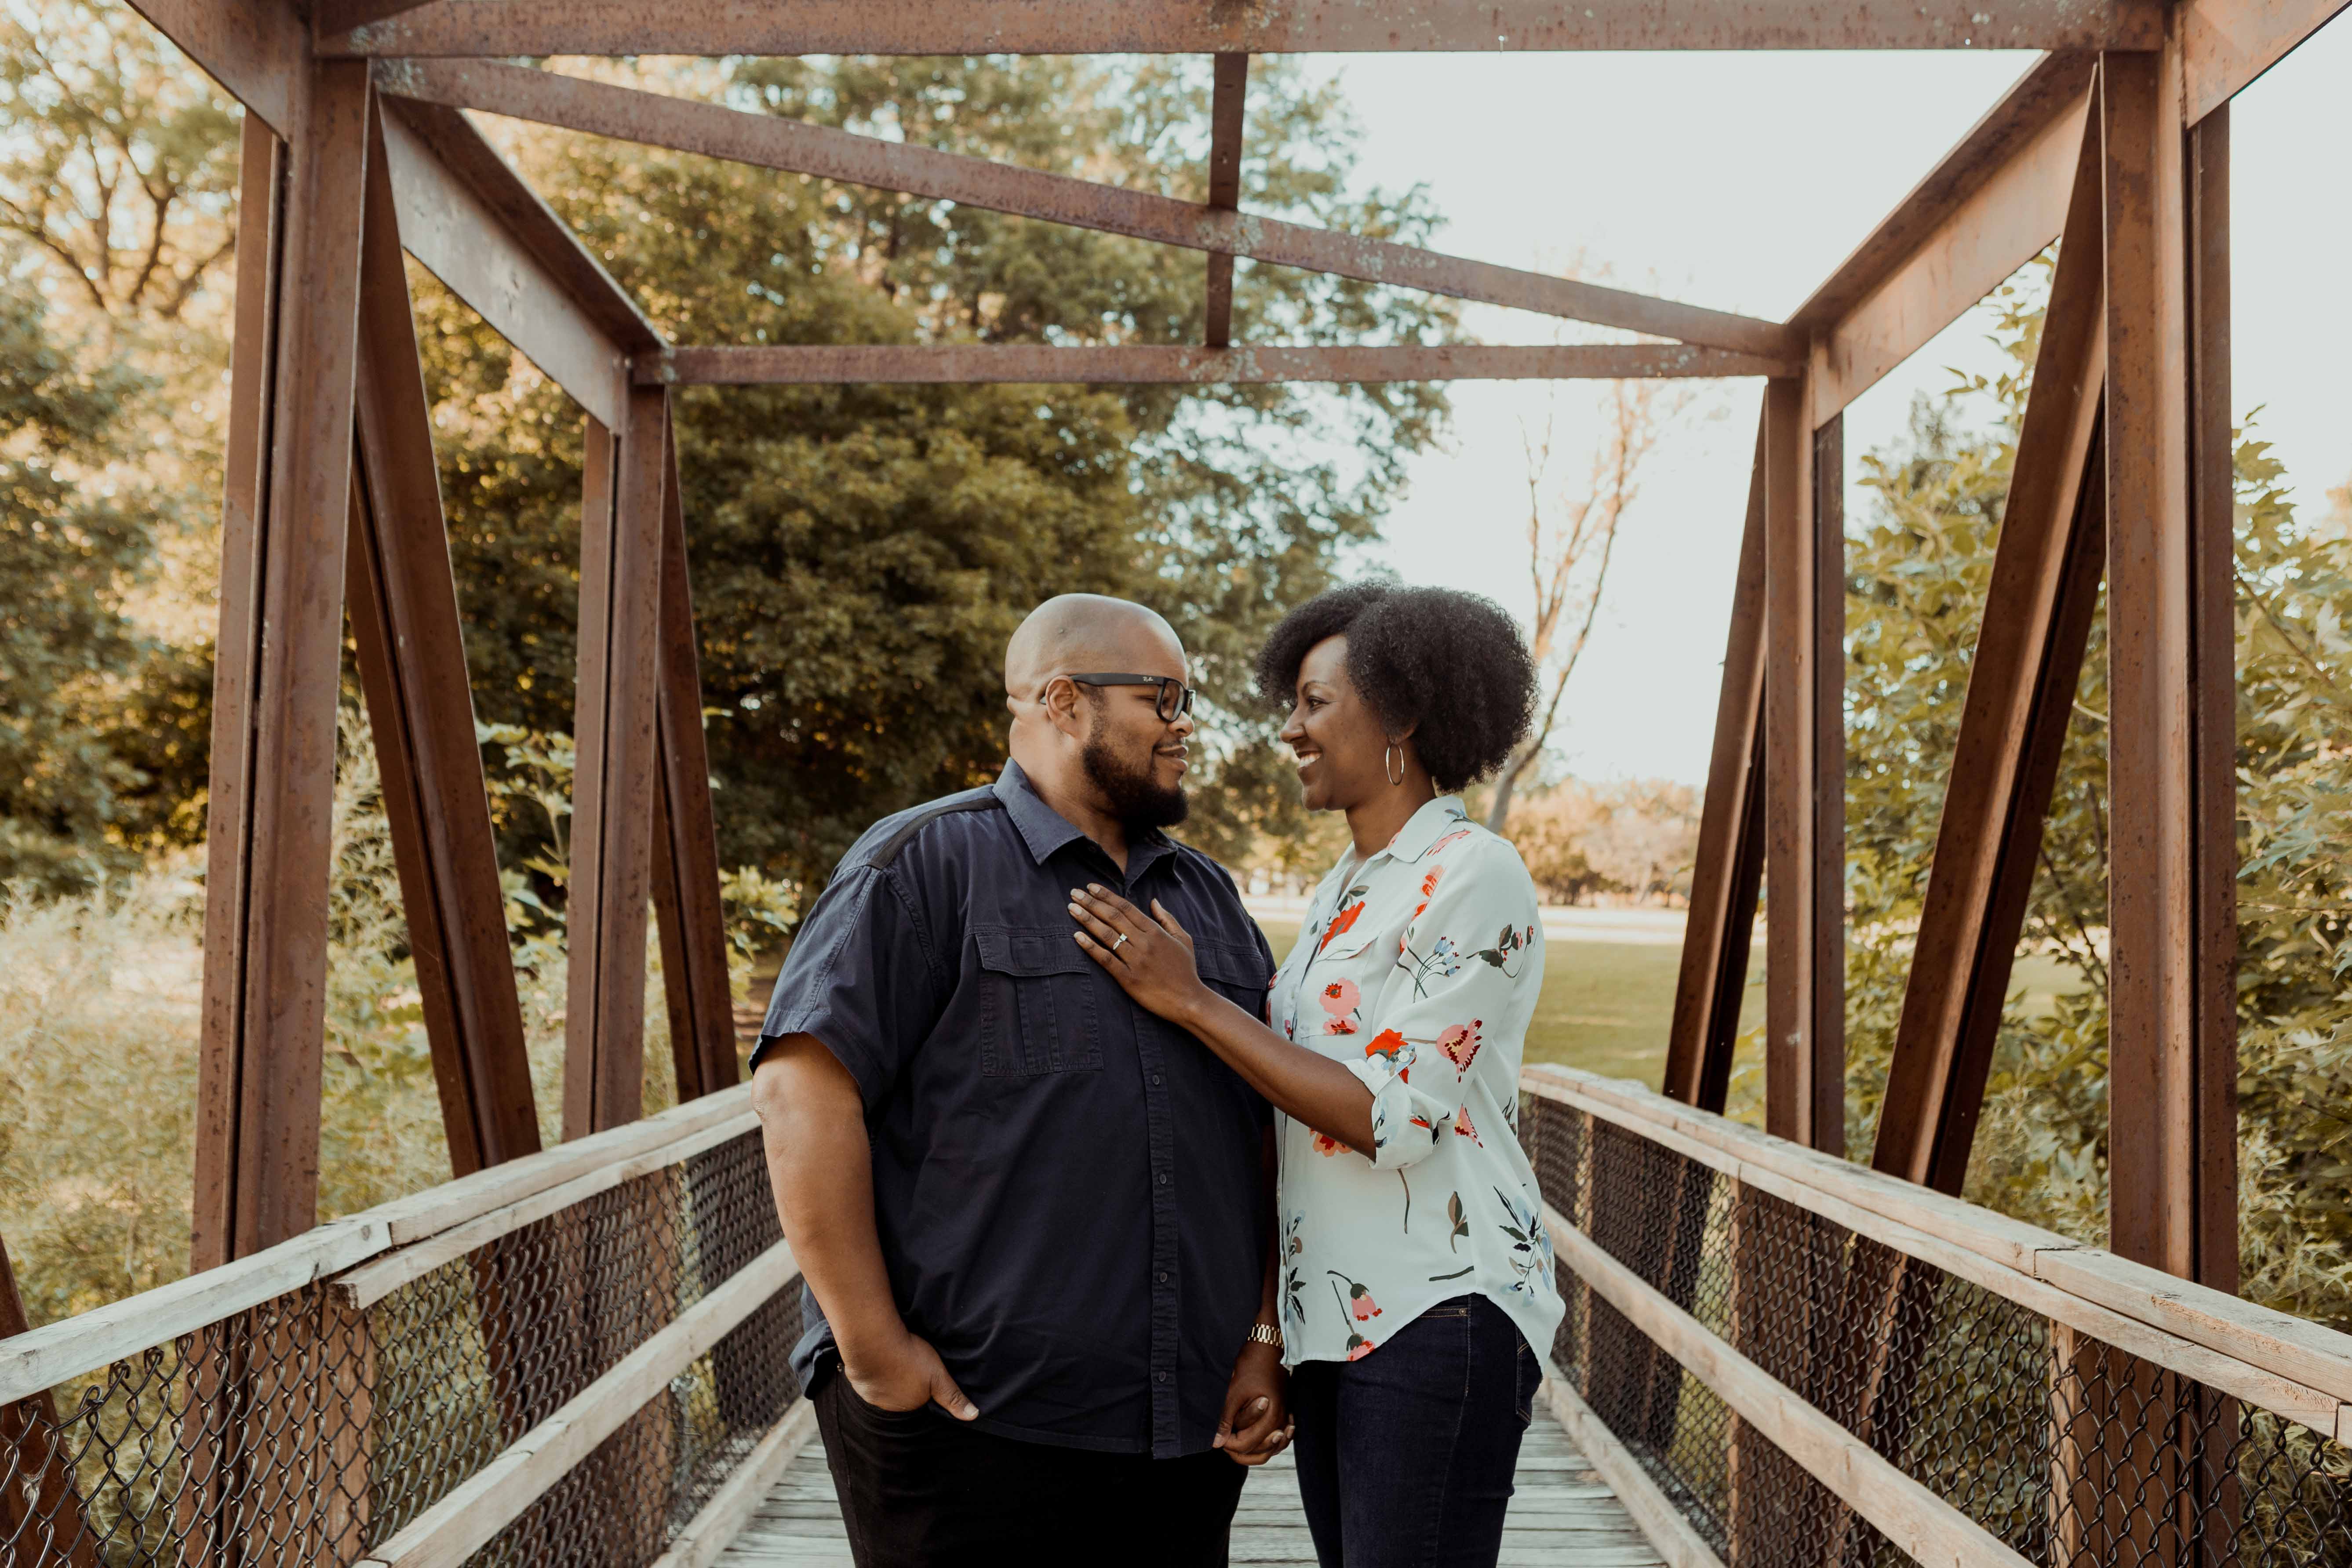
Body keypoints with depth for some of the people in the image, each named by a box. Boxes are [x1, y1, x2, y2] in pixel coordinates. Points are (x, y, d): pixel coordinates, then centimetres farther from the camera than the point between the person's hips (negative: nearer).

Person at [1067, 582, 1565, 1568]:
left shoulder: (1473, 876, -11)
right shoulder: (1348, 886, 16)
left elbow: (1395, 1117, -18)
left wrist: (1190, 1001, -16)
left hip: (1437, 1312, -8)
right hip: (1332, 1319, 8)